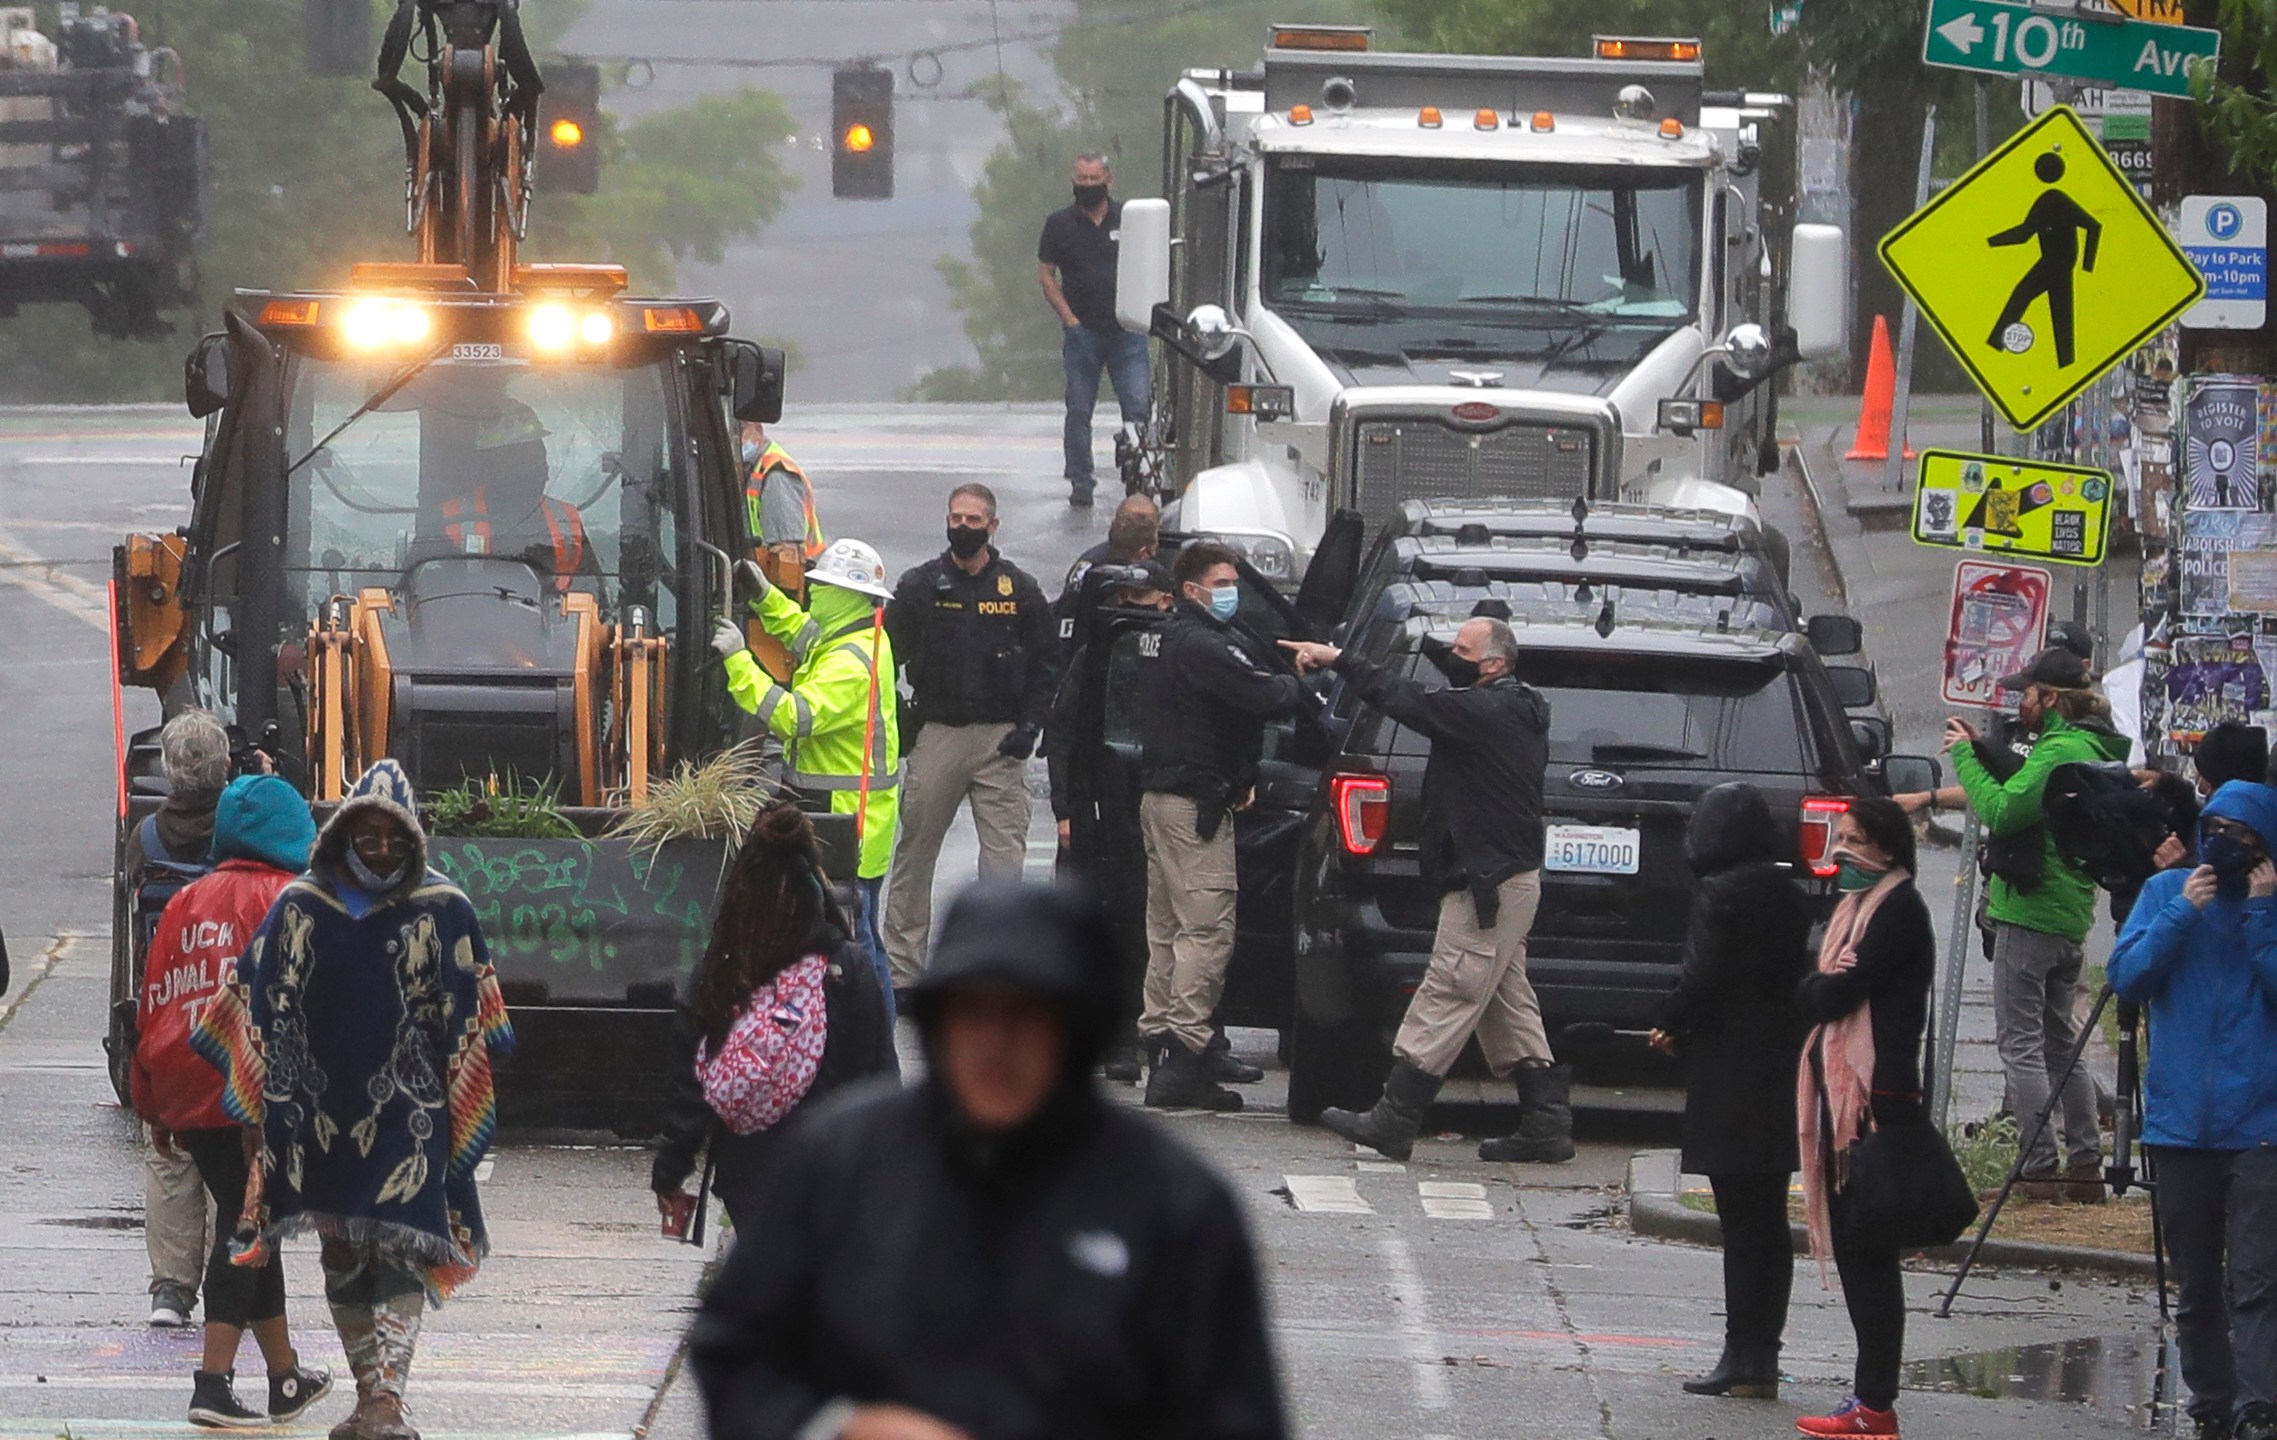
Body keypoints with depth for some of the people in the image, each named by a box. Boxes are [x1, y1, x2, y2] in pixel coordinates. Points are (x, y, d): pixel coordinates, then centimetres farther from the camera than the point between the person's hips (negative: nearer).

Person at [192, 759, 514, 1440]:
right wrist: (268, 1103, 5)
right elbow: (256, 1007, 9)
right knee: (341, 1259, 9)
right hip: (323, 1114, 3)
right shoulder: (302, 907, 4)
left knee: (399, 1254, -12)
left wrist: (464, 1109, 1)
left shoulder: (444, 911, -1)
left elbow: (475, 1026, 4)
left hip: (406, 1115, -3)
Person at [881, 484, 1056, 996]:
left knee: (1005, 853, -5)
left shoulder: (1020, 590, 7)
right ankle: (901, 967, 10)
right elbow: (888, 656, 9)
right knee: (914, 852, 3)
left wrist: (1030, 724, -2)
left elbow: (1046, 664, 11)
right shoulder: (919, 586, 6)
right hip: (936, 735, 0)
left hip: (1001, 740, 0)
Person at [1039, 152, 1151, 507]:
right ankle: (1080, 483, 12)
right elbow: (1045, 274, 8)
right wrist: (1068, 317, -3)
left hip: (1126, 332, 0)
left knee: (1138, 407, -8)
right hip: (1082, 332, 0)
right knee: (1079, 411, 4)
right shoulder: (1060, 224, 5)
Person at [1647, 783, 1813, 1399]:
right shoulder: (1790, 896, 8)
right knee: (1768, 1222, 10)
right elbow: (1799, 974, 12)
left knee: (1741, 1222, -6)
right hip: (1781, 1064, 7)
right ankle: (1762, 1353, 13)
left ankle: (1743, 1355, -6)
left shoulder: (1719, 894, -13)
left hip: (1729, 1071, -7)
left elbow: (1702, 977, -18)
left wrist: (1670, 1026, 2)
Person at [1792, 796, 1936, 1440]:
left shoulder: (1899, 908, -8)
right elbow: (1809, 994, 17)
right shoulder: (1856, 904, 21)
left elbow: (1841, 992, -15)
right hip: (1841, 1089, 10)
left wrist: (1819, 988, 5)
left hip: (1876, 1093, -10)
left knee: (1869, 1251, -10)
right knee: (1853, 1247, 9)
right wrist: (1824, 987, -4)